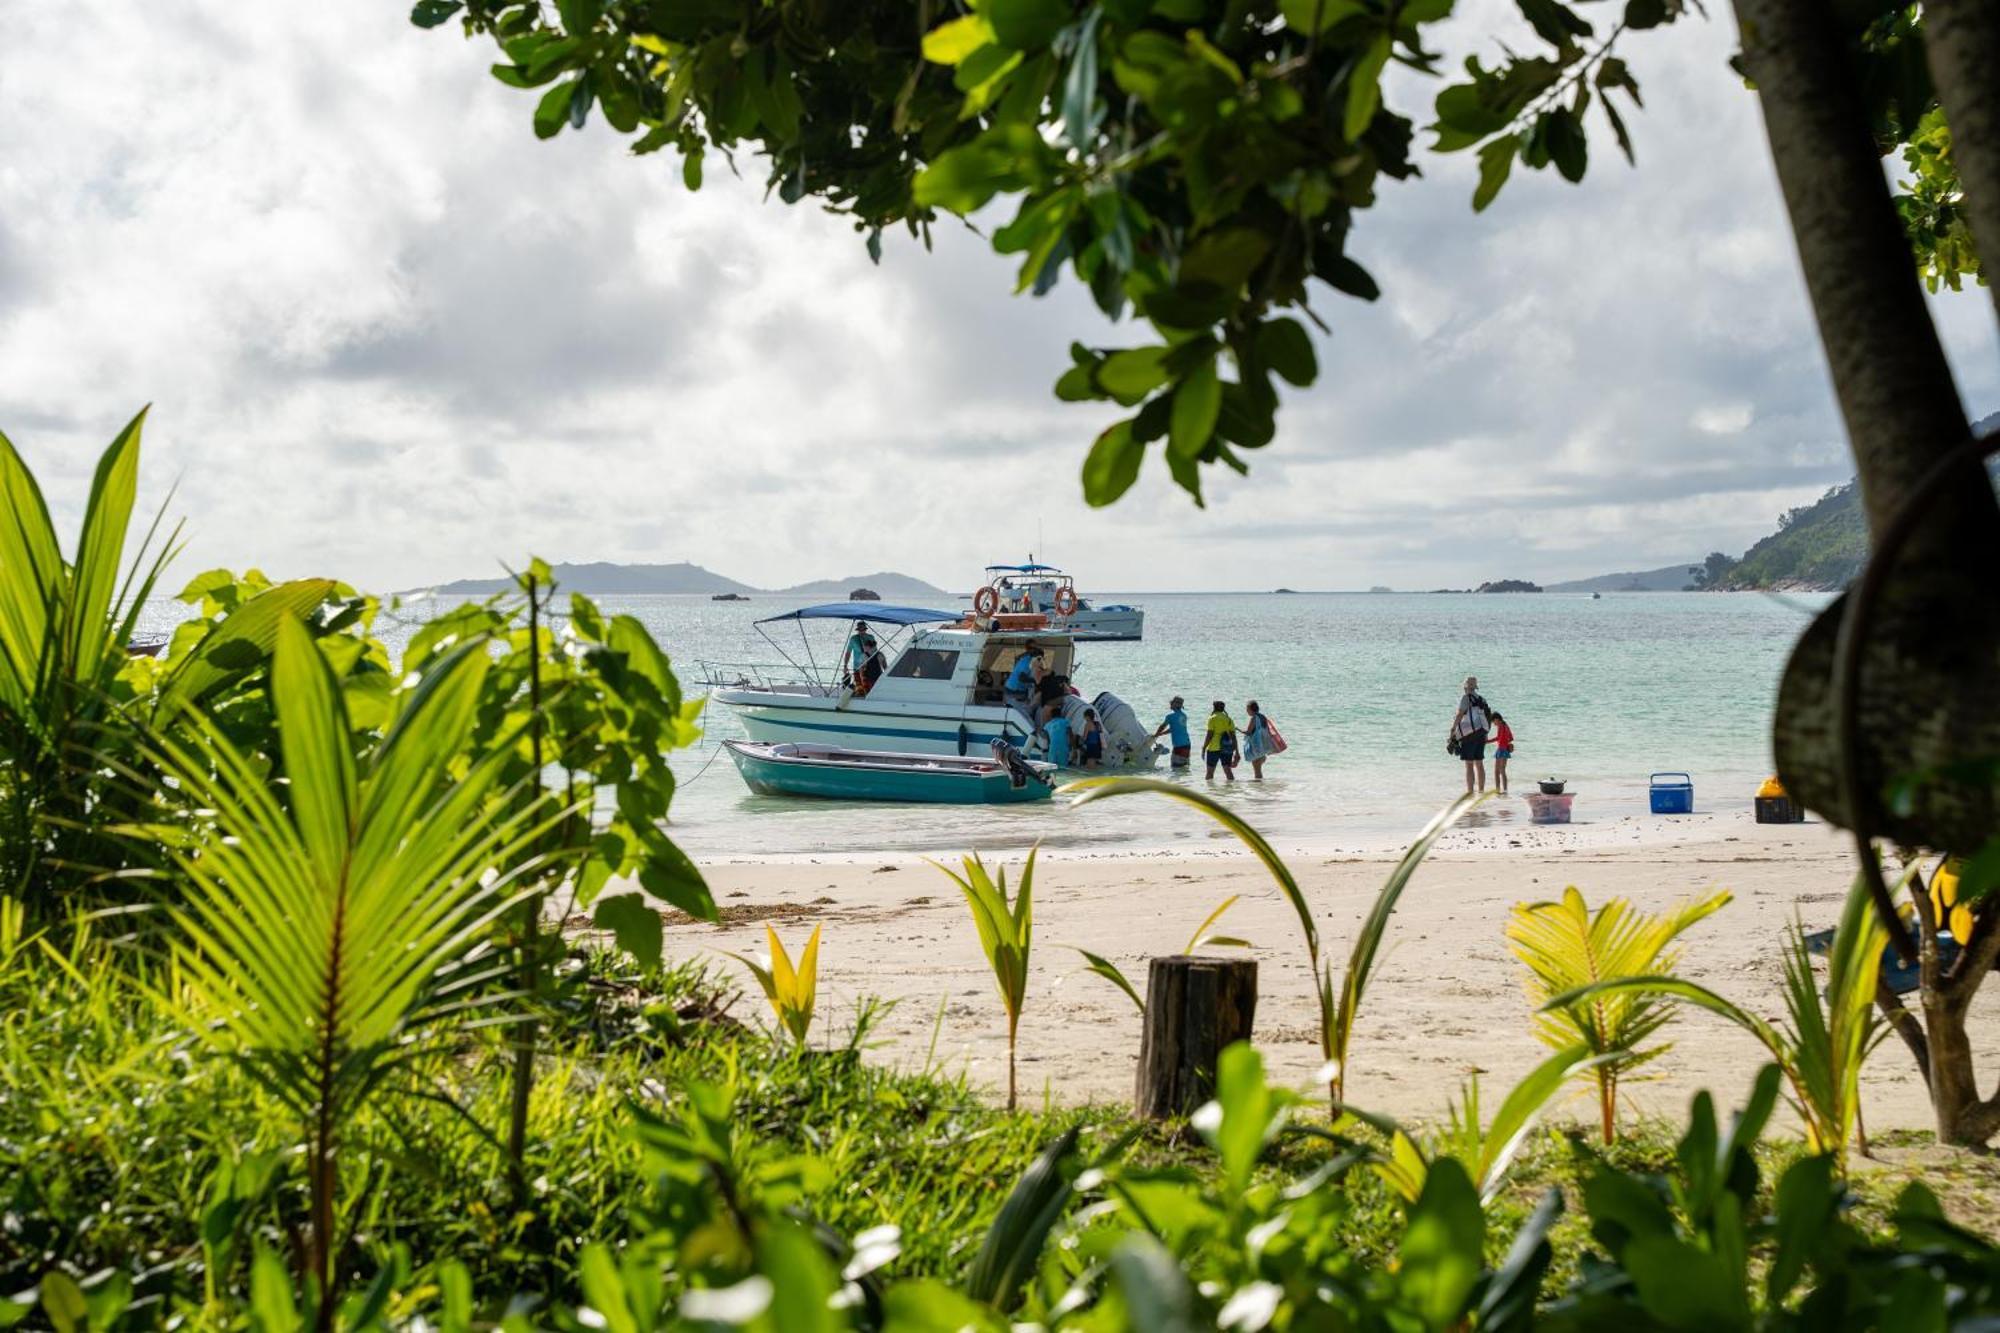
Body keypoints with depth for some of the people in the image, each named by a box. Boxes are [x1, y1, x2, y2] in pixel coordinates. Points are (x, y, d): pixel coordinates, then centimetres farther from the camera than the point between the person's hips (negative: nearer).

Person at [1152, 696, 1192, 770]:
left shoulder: (1171, 716, -9)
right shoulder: (1184, 715, 14)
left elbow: (1162, 727, 7)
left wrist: (1155, 735, 26)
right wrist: (1159, 734, 31)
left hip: (1179, 746, -8)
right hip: (1187, 744, 8)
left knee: (1176, 767, -5)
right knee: (1185, 766, 13)